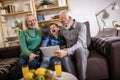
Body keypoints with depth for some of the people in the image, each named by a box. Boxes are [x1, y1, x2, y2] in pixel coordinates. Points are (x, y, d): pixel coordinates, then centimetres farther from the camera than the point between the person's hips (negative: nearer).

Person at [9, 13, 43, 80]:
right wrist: (30, 53, -26)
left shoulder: (39, 31, 13)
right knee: (20, 65, -33)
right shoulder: (23, 33, 5)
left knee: (31, 64, -34)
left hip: (37, 53, 1)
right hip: (26, 54, -1)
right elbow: (23, 46, -7)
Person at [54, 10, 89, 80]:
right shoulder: (62, 29, 5)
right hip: (69, 51, 3)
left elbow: (80, 43, -27)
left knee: (79, 48, -39)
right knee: (63, 55, -32)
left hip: (82, 50, -3)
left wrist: (67, 51, -44)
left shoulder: (81, 26, -13)